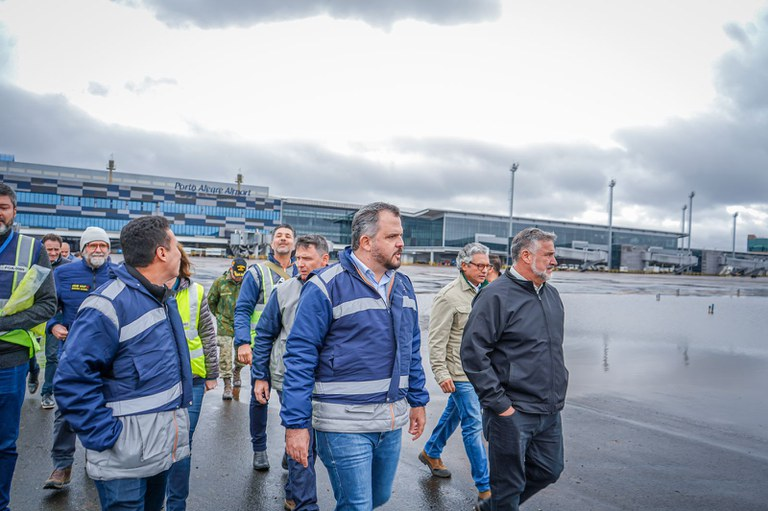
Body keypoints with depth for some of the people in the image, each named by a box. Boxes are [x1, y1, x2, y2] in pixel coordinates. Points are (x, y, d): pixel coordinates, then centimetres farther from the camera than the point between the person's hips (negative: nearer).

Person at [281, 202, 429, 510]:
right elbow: (300, 357, -14)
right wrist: (296, 424, -15)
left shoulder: (403, 285, 7)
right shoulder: (326, 287, -14)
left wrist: (418, 400, 16)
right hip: (345, 423, -6)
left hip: (392, 421, 7)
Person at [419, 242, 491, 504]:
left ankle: (431, 453, 44)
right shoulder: (449, 296, -18)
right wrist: (441, 373, -20)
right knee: (474, 425, -3)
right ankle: (484, 488, 7)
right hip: (459, 372, -8)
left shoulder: (482, 291, 7)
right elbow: (437, 339, -17)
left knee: (454, 412, 22)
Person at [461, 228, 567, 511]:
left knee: (549, 471, 20)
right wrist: (498, 403, -18)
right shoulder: (496, 295, -16)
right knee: (509, 485, 6)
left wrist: (557, 392, 18)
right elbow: (472, 352, -19)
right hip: (512, 413, -8)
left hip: (550, 411, 8)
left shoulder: (551, 294, 11)